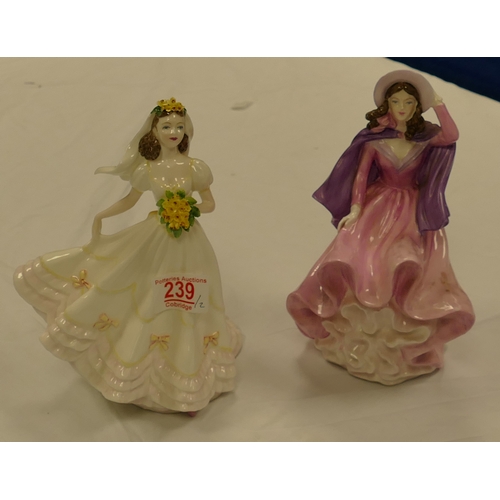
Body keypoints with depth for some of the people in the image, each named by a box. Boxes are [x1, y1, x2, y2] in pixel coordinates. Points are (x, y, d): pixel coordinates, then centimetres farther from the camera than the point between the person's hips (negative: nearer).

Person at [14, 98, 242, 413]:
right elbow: (130, 199, 9)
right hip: (153, 240, 1)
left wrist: (192, 209, -20)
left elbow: (210, 203, -1)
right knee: (148, 307, 7)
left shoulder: (194, 168, -10)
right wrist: (101, 216, 1)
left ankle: (187, 386, 27)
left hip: (187, 243, -1)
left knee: (184, 309, 10)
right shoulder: (147, 169, -4)